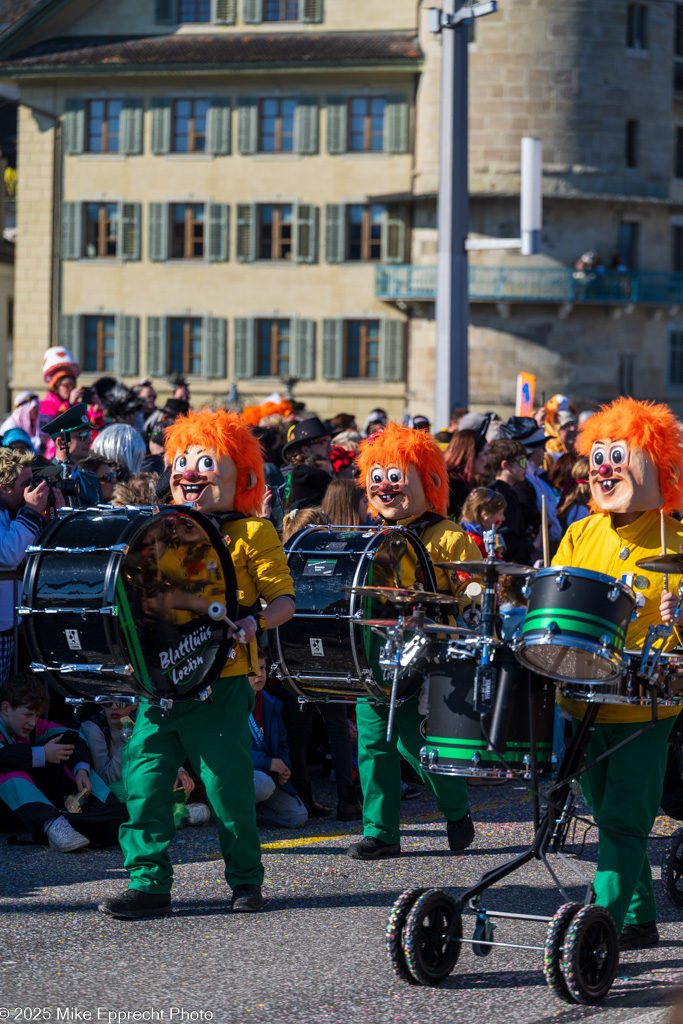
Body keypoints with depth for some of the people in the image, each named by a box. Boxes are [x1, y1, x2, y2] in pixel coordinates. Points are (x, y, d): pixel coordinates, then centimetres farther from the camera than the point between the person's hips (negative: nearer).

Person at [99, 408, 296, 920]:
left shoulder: (252, 533, 1)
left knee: (227, 782, 0)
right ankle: (149, 883, 3)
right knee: (143, 777, -3)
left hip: (221, 681, -5)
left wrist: (254, 622, -22)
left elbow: (284, 600, -3)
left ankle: (246, 879, 17)